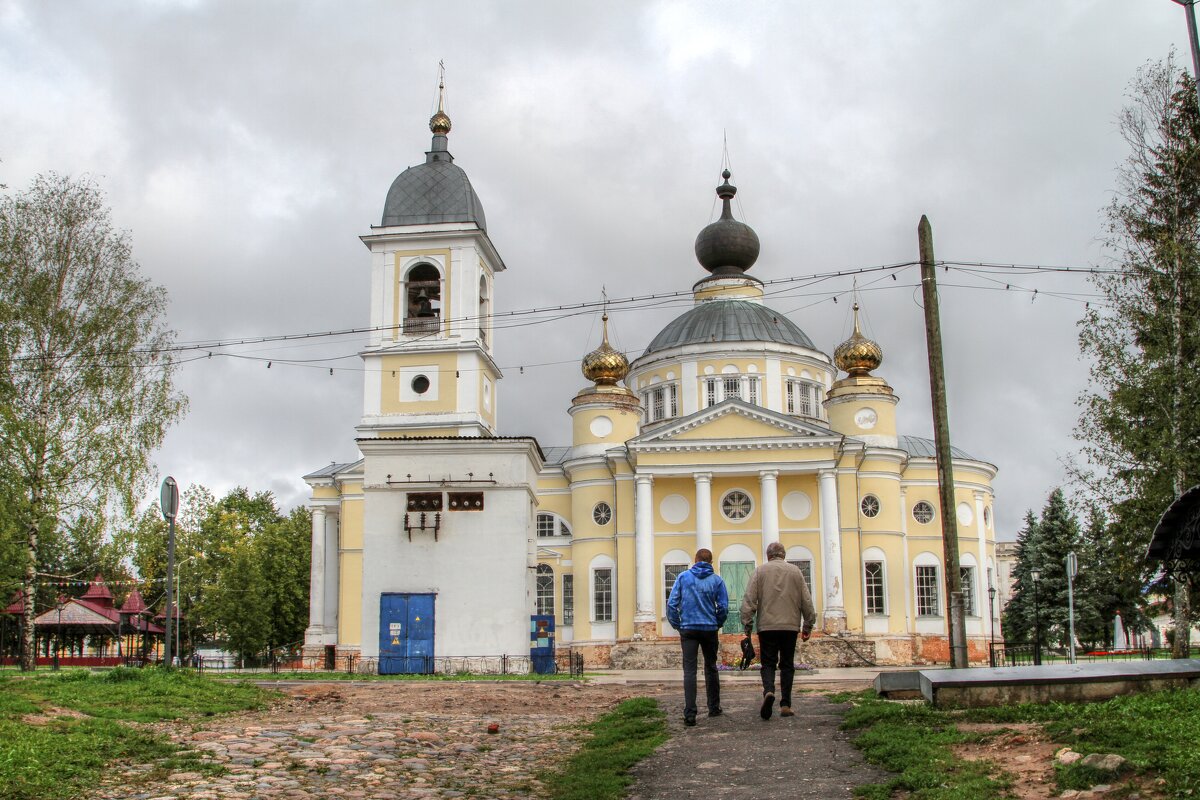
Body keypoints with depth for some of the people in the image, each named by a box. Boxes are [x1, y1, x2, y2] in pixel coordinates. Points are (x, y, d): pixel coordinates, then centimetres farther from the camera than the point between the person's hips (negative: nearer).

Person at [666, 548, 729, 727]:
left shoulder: (683, 577, 1)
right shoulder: (717, 580, 0)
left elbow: (672, 603, -4)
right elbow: (723, 607, -2)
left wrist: (676, 625, 8)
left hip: (688, 629, -1)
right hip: (710, 629, 1)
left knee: (689, 670, -4)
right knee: (711, 668, 16)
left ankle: (690, 714, -13)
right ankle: (714, 708, 25)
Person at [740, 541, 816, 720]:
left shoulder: (760, 571, 3)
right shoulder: (795, 571, 8)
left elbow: (749, 600, -3)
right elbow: (806, 601, 8)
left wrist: (747, 625, 2)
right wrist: (808, 625, 15)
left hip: (767, 626, -1)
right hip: (790, 626, 1)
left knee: (768, 663, 5)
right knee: (787, 665, 8)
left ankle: (768, 691, -21)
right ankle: (785, 705, 5)